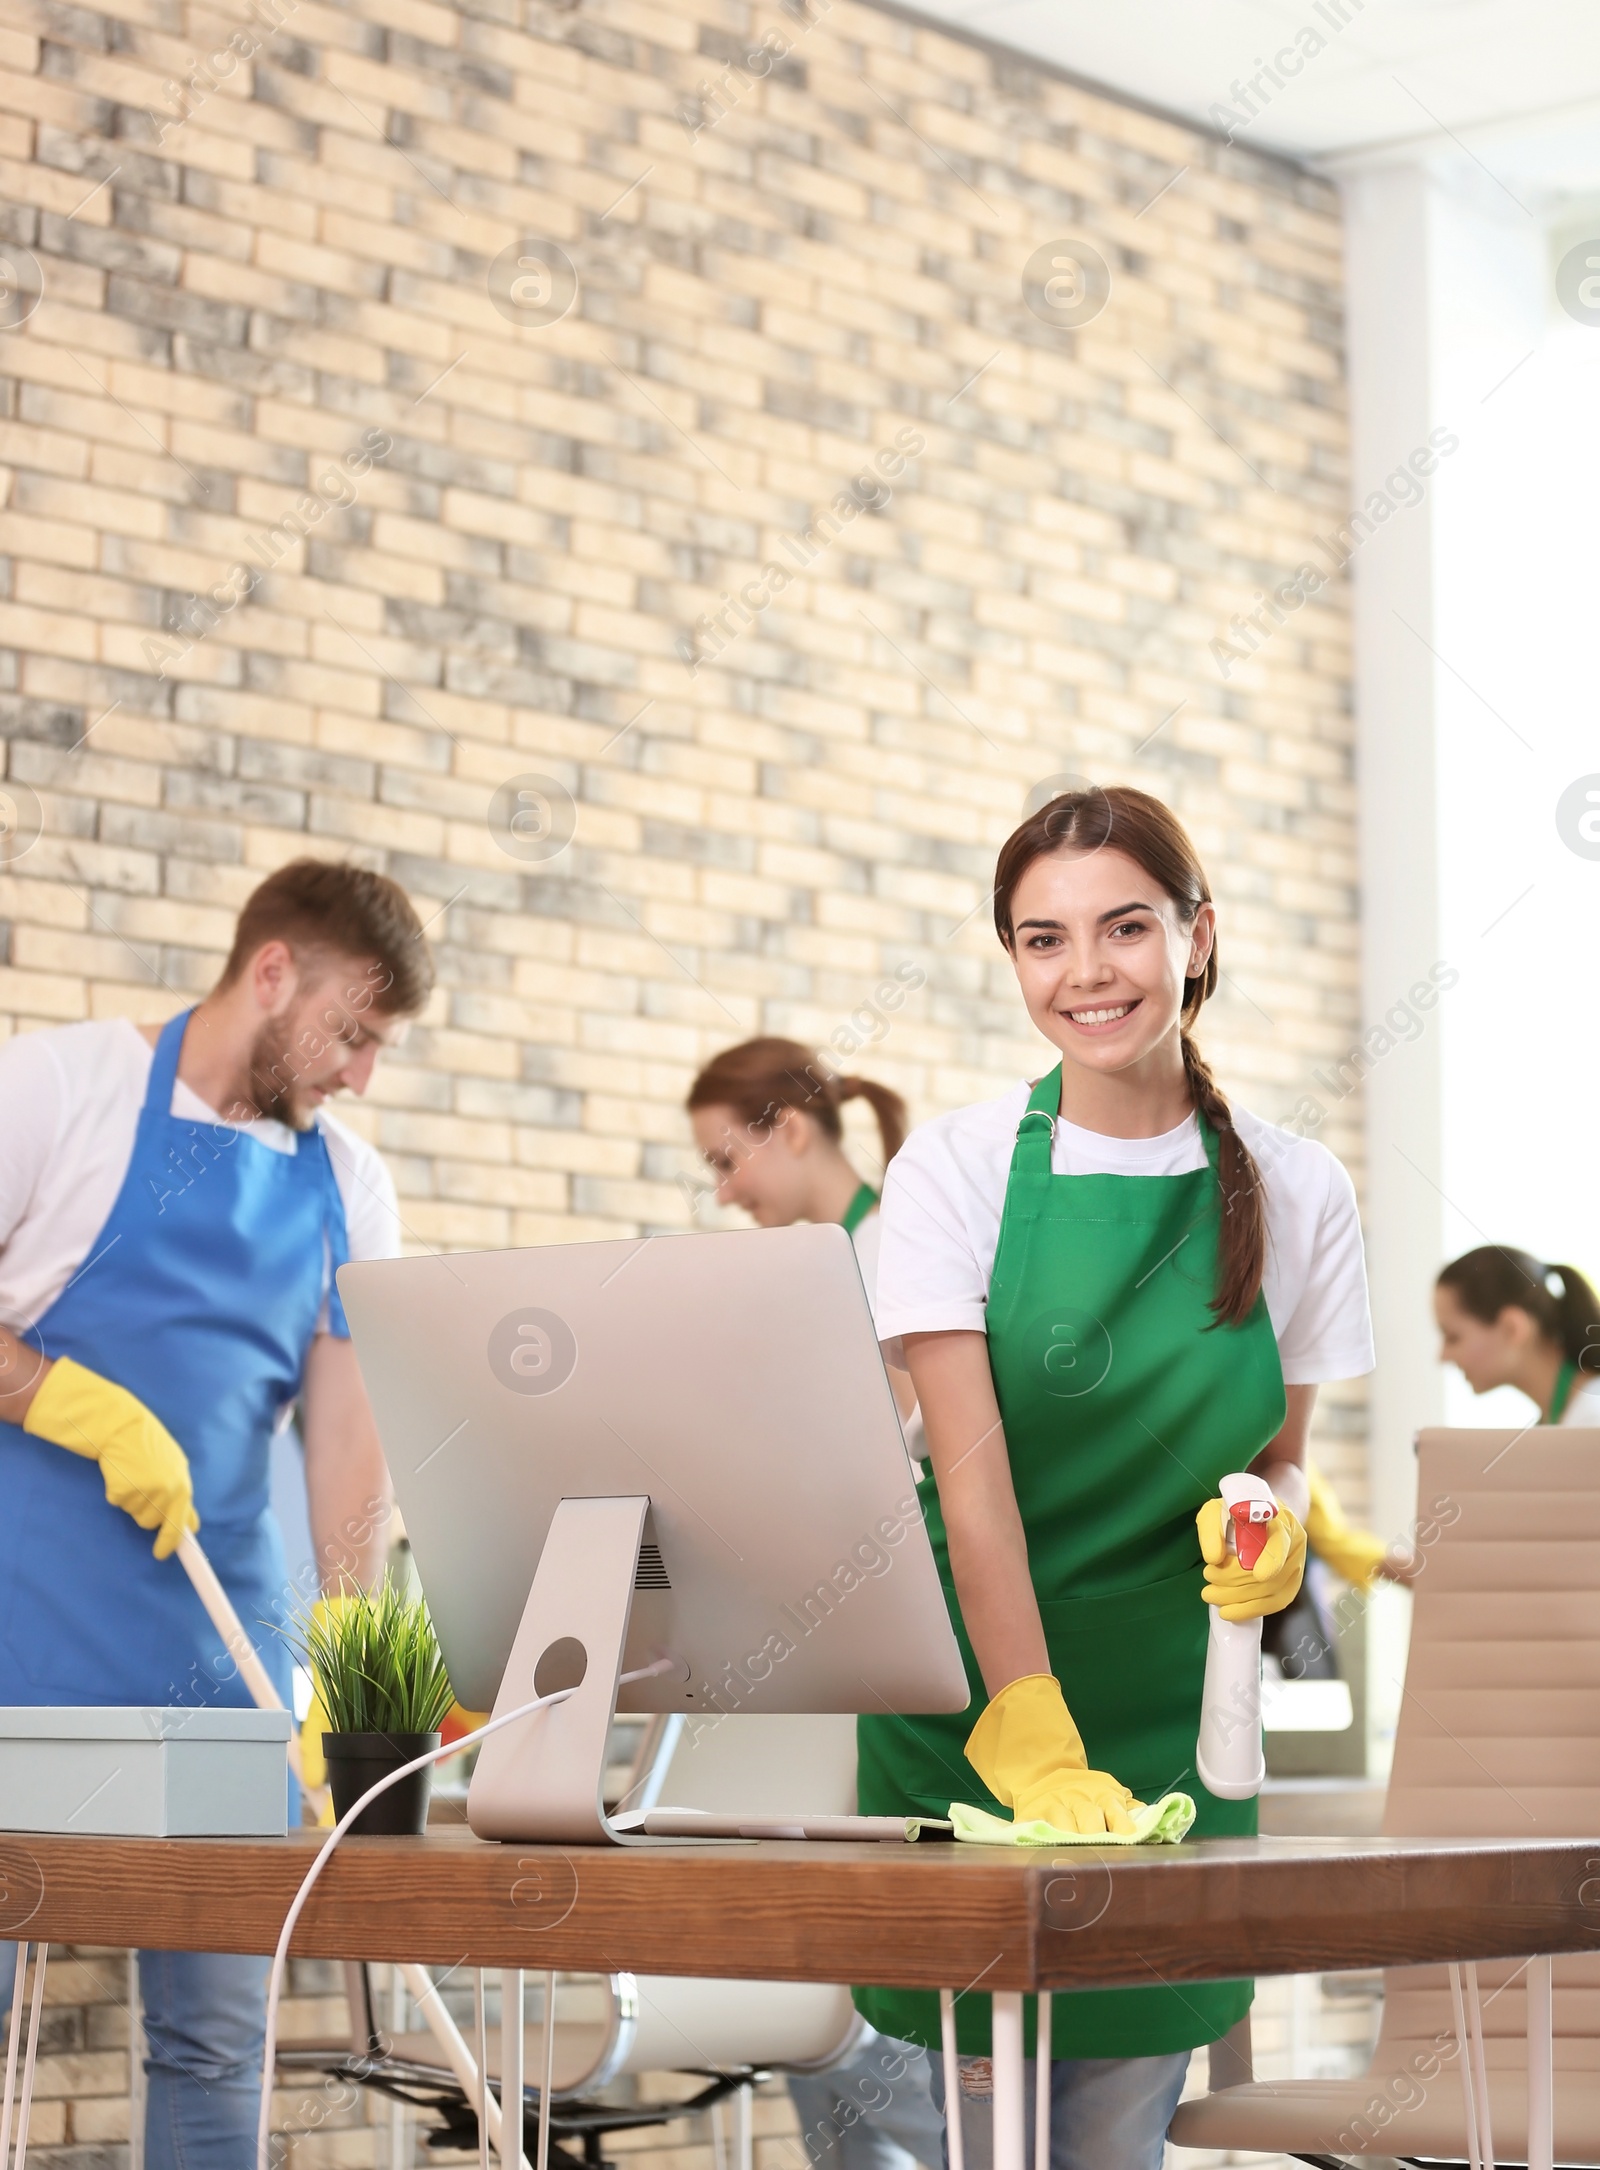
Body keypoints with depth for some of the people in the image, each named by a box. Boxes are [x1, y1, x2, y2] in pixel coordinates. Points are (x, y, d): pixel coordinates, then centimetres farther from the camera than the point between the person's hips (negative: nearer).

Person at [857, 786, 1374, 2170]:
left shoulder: (1296, 1190, 1)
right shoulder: (959, 1168, -6)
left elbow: (1281, 1453, 11)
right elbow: (971, 1469, -14)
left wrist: (1269, 1517, -14)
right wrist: (1031, 1743, -24)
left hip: (1173, 1707, 2)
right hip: (973, 1693, -2)